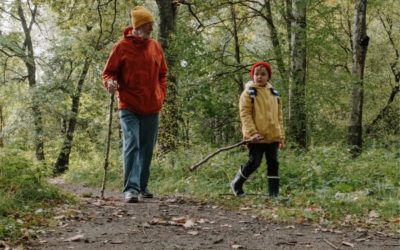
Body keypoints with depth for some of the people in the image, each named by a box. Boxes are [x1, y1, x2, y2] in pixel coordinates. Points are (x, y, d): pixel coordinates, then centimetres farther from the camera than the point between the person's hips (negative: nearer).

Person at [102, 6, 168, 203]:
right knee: (131, 146, -15)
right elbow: (109, 72, -1)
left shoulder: (155, 47, 8)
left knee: (147, 149, 11)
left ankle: (142, 187, 24)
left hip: (151, 108, 5)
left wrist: (161, 95, 7)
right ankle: (131, 189, -15)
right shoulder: (122, 47, -5)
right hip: (129, 107, -5)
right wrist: (110, 83, -22)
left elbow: (162, 74, 18)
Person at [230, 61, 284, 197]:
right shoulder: (248, 93, -2)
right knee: (254, 162, -5)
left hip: (273, 136, 5)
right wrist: (252, 132, -18)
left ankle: (274, 193, 10)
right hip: (256, 137, -5)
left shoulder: (274, 94, 14)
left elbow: (279, 116, 16)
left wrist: (281, 136, 11)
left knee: (273, 163, 4)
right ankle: (236, 184, 17)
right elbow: (245, 114, -8)